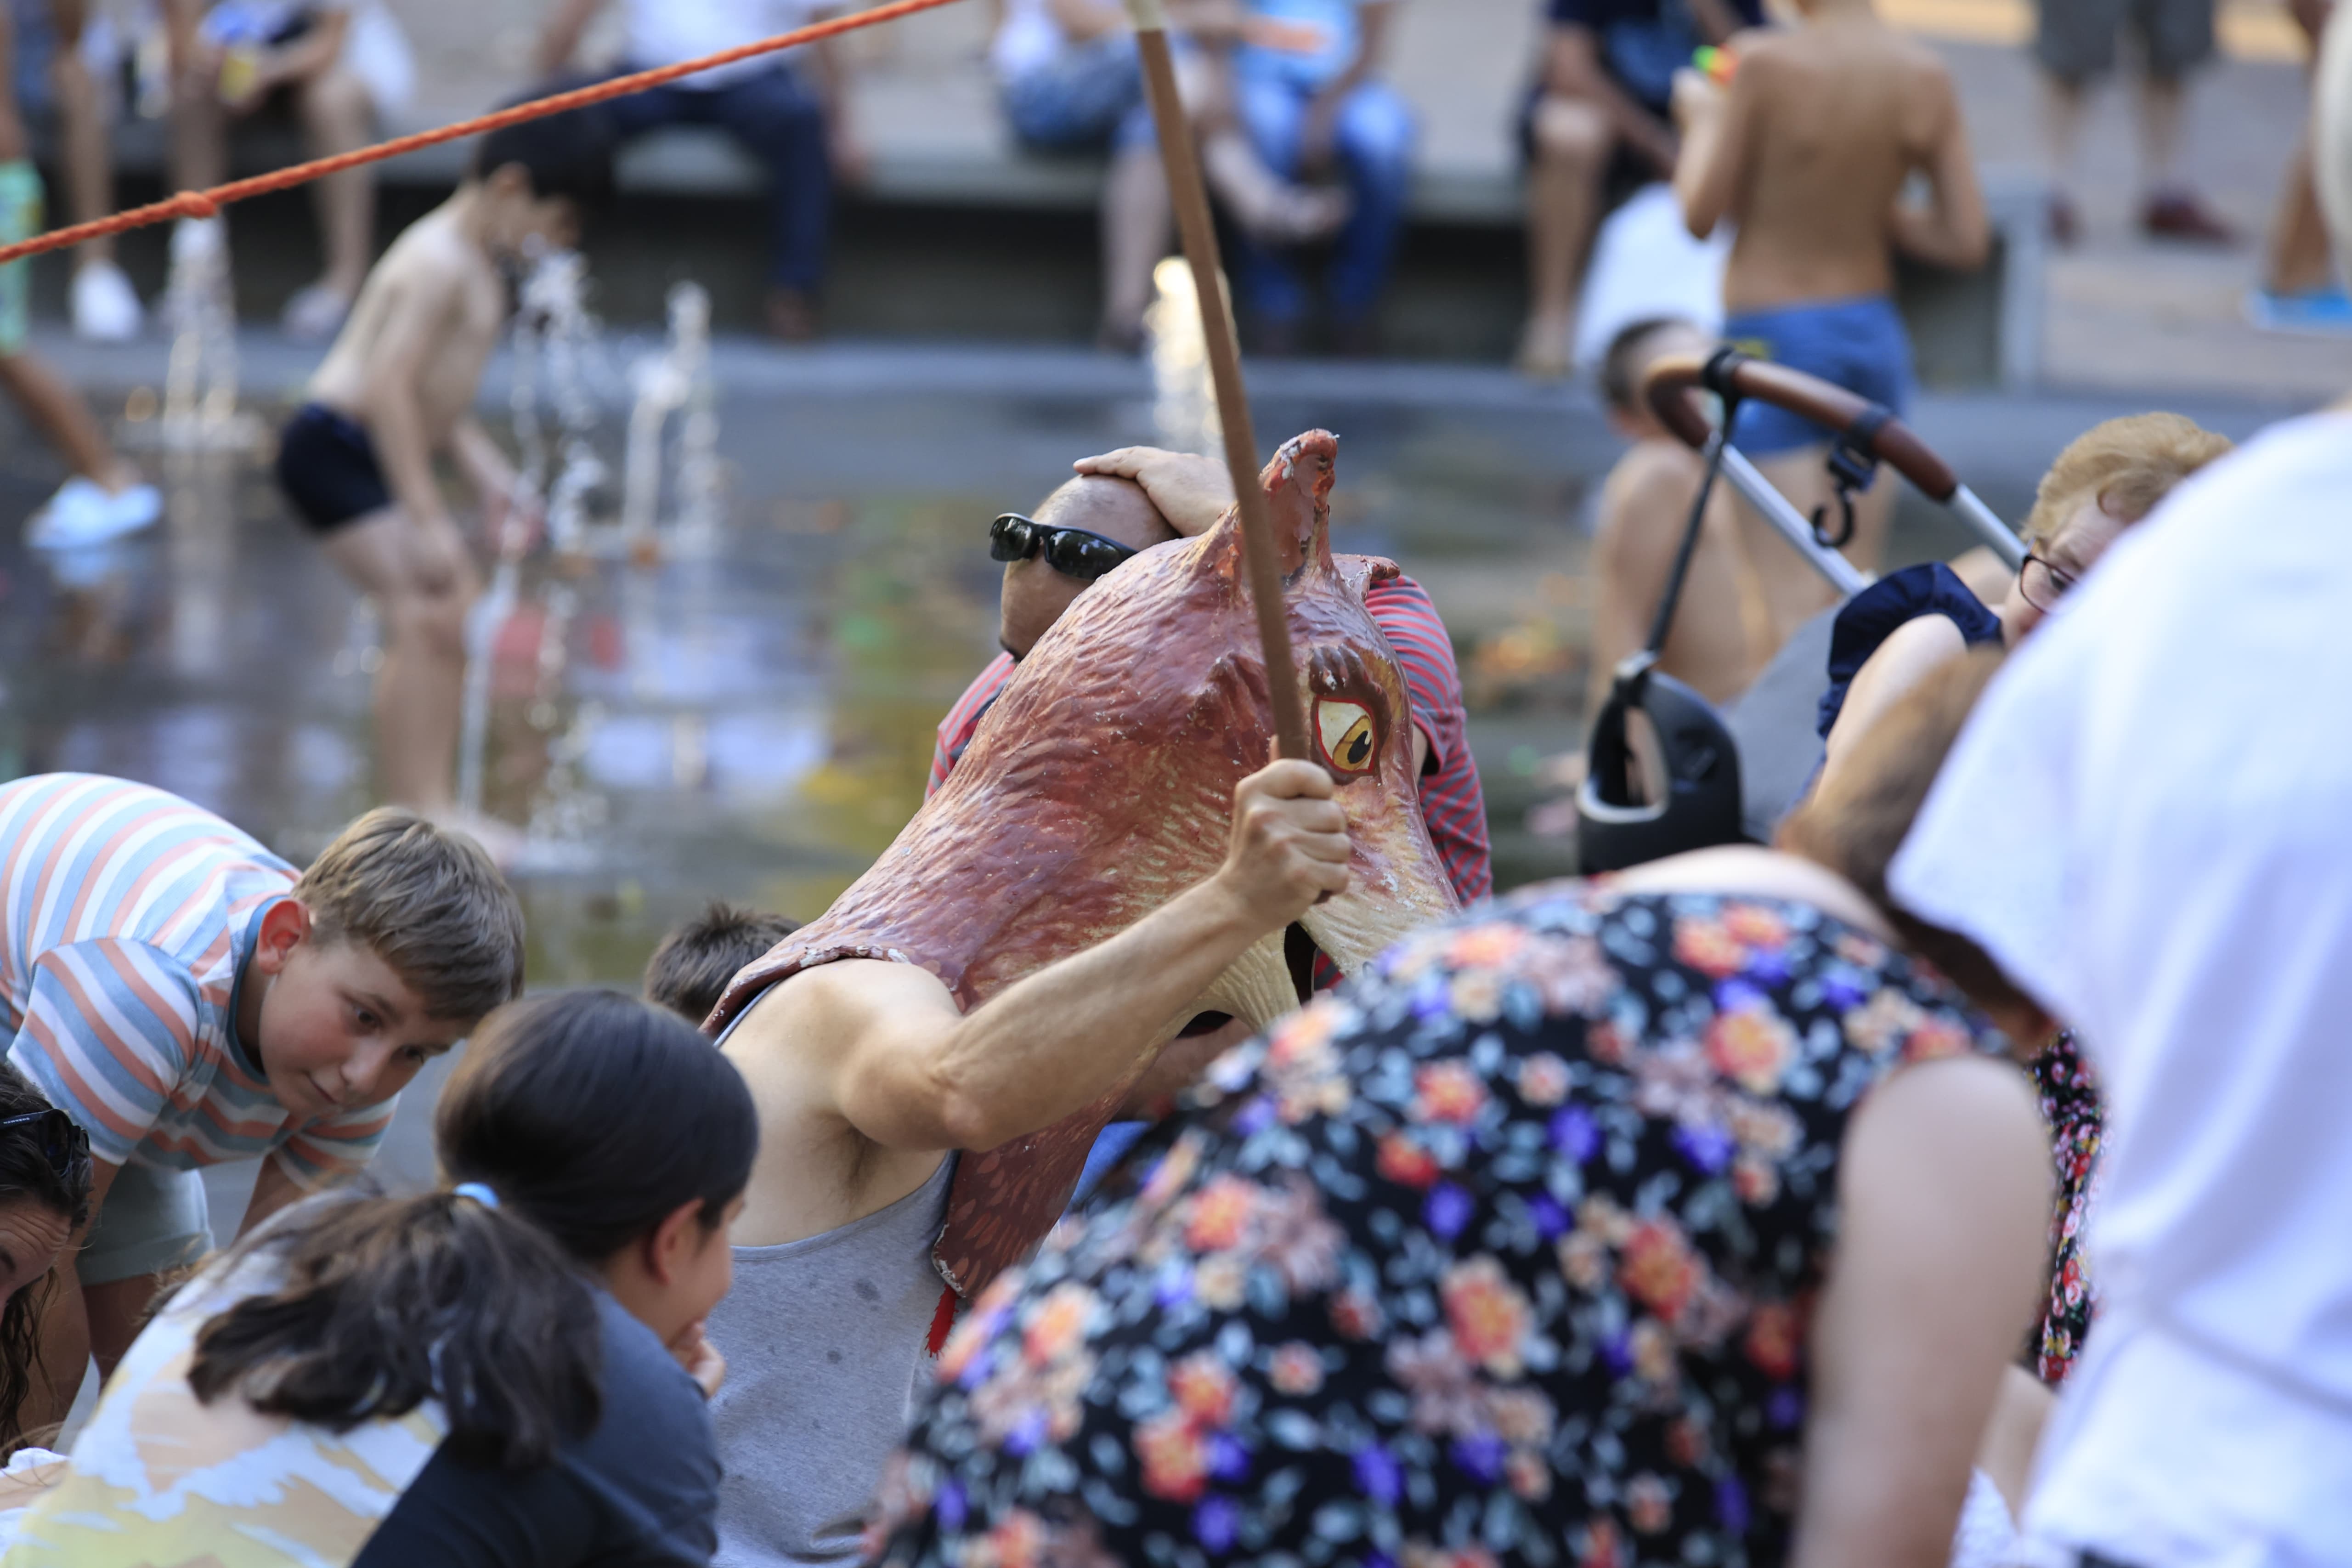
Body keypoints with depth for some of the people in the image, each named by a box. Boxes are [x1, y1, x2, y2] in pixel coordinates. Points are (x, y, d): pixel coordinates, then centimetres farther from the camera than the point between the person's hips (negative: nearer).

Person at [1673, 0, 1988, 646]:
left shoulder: (1767, 64, -18)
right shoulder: (1926, 77, -5)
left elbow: (1701, 214, -12)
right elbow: (1966, 239, -2)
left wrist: (1702, 119, 6)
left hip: (1772, 333, -5)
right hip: (1875, 335, 5)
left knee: (1796, 599, -6)